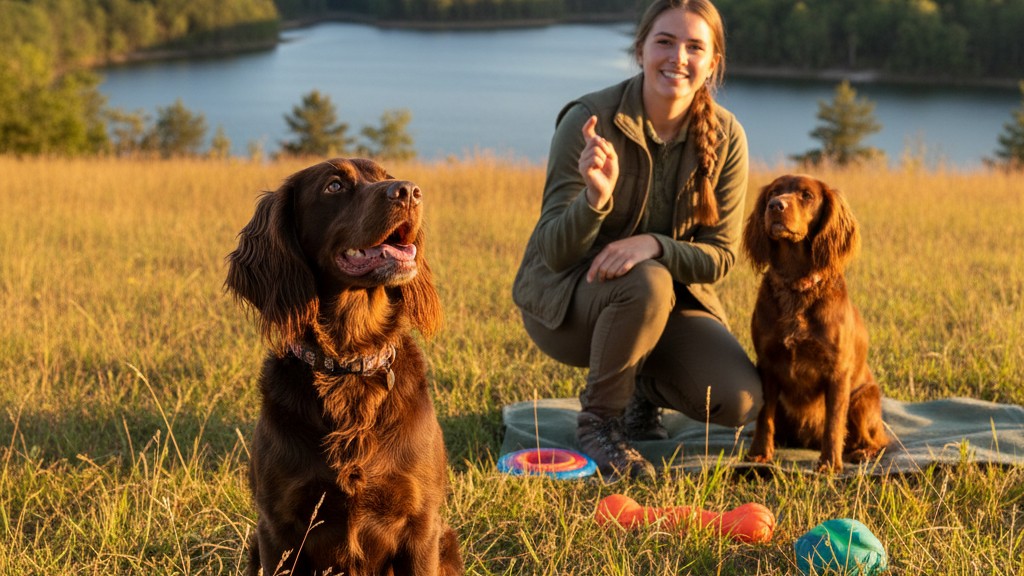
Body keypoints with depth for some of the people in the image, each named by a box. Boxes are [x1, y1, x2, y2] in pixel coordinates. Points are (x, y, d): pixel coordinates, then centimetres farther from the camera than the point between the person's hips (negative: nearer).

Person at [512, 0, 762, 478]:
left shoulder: (725, 135, -9)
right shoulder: (590, 120, -19)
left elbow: (721, 254, -7)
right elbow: (554, 252, -20)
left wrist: (654, 245, -29)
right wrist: (595, 198, -42)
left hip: (674, 295, 3)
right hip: (564, 296, -3)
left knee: (739, 400, -19)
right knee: (647, 283, -37)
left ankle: (642, 385, 14)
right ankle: (597, 418, -12)